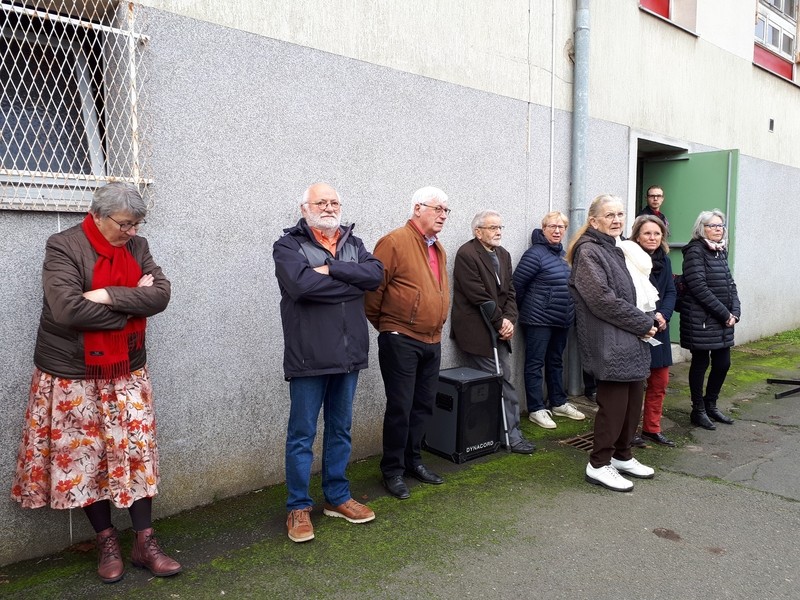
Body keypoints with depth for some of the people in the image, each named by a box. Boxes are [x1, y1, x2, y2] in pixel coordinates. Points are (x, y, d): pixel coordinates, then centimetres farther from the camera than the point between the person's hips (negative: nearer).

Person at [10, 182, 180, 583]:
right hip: (74, 373, -4)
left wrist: (108, 296, -22)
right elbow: (67, 310, -25)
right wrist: (133, 303, -15)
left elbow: (161, 294, -9)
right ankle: (106, 542, 24)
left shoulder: (137, 247, 4)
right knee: (84, 456, 7)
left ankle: (145, 543, 16)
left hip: (126, 370, 4)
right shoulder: (64, 247, -12)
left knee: (137, 451, 5)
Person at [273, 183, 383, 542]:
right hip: (309, 357, -5)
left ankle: (337, 497, 31)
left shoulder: (353, 244, 12)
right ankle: (298, 507, 20)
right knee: (302, 434, 5)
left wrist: (330, 269, -16)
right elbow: (300, 284, -23)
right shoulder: (288, 245, -3)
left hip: (348, 353, 5)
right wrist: (351, 283, -11)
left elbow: (375, 273, -7)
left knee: (340, 429, 16)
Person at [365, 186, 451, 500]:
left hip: (432, 342, 8)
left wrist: (436, 327, 17)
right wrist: (383, 325, -1)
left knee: (423, 406, 15)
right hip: (401, 341, -8)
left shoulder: (438, 249, 14)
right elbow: (373, 288, -12)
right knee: (400, 407, 1)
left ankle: (413, 460, 30)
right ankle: (393, 471, 16)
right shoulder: (394, 242, -12)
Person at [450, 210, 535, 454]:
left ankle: (510, 433, 16)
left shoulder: (503, 254, 14)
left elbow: (509, 291, 12)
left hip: (500, 329, 8)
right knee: (497, 382, -4)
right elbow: (478, 295, -16)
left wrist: (510, 319, -4)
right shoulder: (466, 254, -12)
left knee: (504, 380, 8)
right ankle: (511, 435, 5)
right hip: (477, 331, -7)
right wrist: (500, 321, -11)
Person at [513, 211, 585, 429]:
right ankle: (536, 410, 6)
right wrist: (527, 309, 0)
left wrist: (567, 312, 16)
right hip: (539, 320, -8)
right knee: (535, 364, 0)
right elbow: (516, 284, -12)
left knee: (556, 362, 17)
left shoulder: (563, 253, 10)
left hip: (562, 320, 8)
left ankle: (559, 403, 28)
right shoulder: (535, 253, -14)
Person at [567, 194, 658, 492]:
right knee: (613, 403, -3)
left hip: (629, 341, 9)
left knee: (633, 399, 13)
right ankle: (598, 465, 11)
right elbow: (603, 300, -20)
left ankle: (622, 456, 29)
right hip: (609, 342, -9)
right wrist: (643, 324, -12)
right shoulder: (588, 252, -12)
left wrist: (644, 322, 6)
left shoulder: (615, 250, 17)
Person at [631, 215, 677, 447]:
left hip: (659, 330, 7)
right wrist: (648, 319, -20)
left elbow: (670, 292, 7)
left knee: (660, 382, 14)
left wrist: (663, 314, -10)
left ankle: (652, 429, 28)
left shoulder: (664, 261, 9)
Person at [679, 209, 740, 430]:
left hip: (723, 320, 7)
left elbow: (730, 284, 14)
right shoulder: (695, 251, -10)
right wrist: (724, 313, -14)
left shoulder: (721, 251, 13)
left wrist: (735, 312, 0)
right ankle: (698, 410, 16)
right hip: (701, 320, -7)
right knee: (701, 363, 3)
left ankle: (710, 405, 29)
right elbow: (699, 287, -17)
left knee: (723, 363, 11)